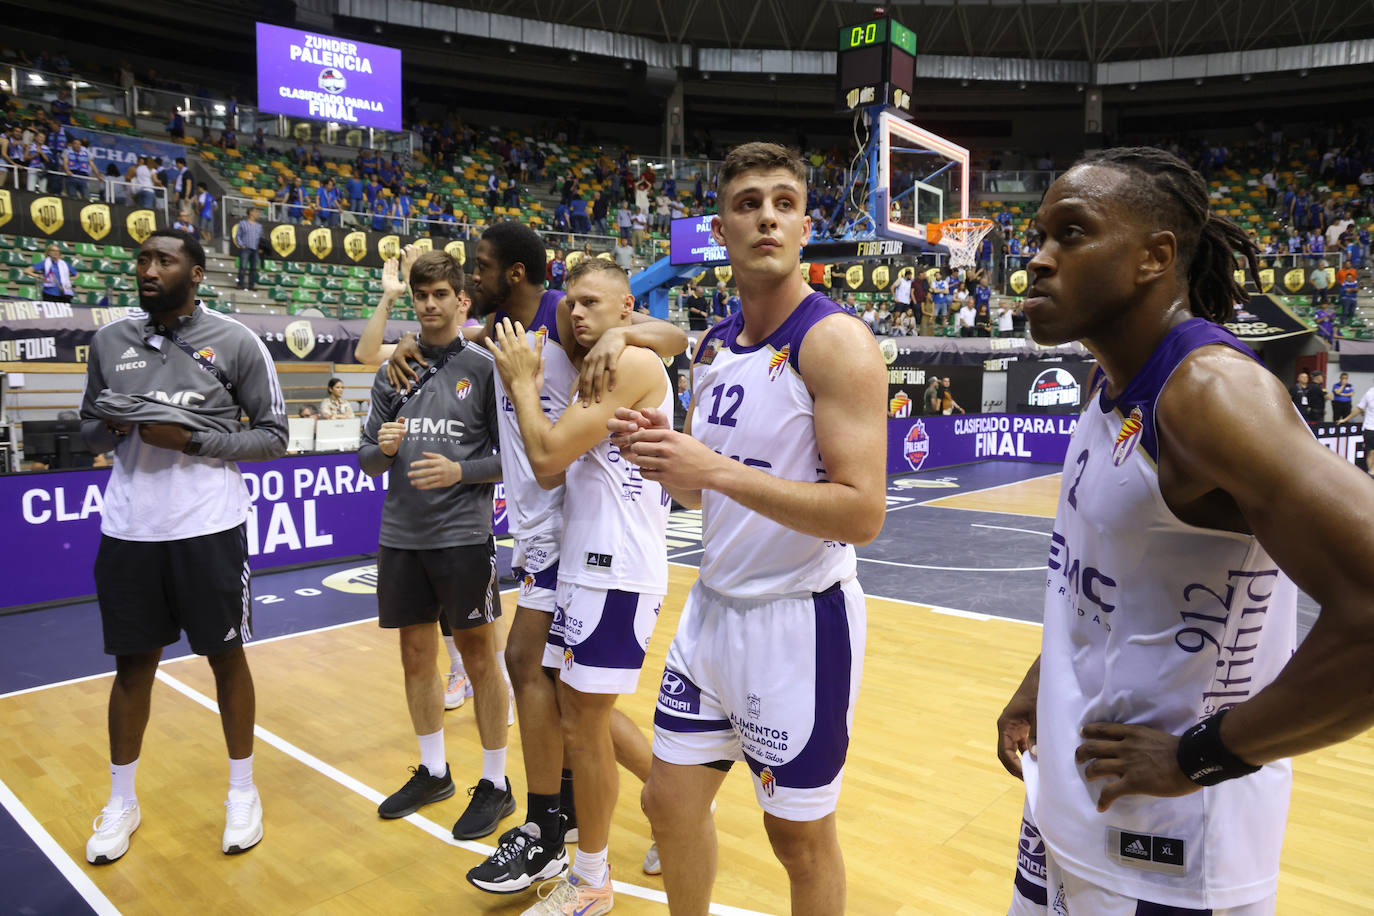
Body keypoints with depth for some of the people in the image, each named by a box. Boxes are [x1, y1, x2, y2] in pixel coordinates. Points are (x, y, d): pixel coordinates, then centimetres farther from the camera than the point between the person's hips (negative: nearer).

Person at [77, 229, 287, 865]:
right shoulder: (109, 341, 7)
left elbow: (273, 435, -3)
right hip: (128, 531, 3)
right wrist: (111, 426, -8)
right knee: (133, 663, 12)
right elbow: (89, 429, 15)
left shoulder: (235, 343, -4)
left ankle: (243, 791, 27)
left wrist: (194, 439, -16)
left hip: (208, 530, -3)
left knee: (226, 656, 8)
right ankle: (121, 801, 31)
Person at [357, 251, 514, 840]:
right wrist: (382, 449, -12)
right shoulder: (393, 371, 9)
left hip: (463, 537, -4)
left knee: (478, 659, 3)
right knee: (416, 657, 14)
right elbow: (368, 459, 10)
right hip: (401, 538, 5)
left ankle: (495, 784, 18)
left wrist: (460, 471, -19)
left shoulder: (483, 367, -3)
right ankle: (432, 772, 32)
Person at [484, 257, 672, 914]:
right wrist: (525, 383, 9)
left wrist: (521, 379, -5)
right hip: (586, 565, 10)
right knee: (583, 712, 16)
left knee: (583, 725, 1)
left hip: (617, 574, -10)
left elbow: (546, 455, -19)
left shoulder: (634, 363, -12)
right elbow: (553, 469, 15)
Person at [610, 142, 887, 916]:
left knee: (800, 834, 12)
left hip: (801, 619, -7)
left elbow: (862, 514, -23)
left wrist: (717, 470, -28)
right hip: (714, 605, 7)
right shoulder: (714, 347, 7)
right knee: (671, 801, 18)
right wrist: (662, 457, -6)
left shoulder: (835, 341, -16)